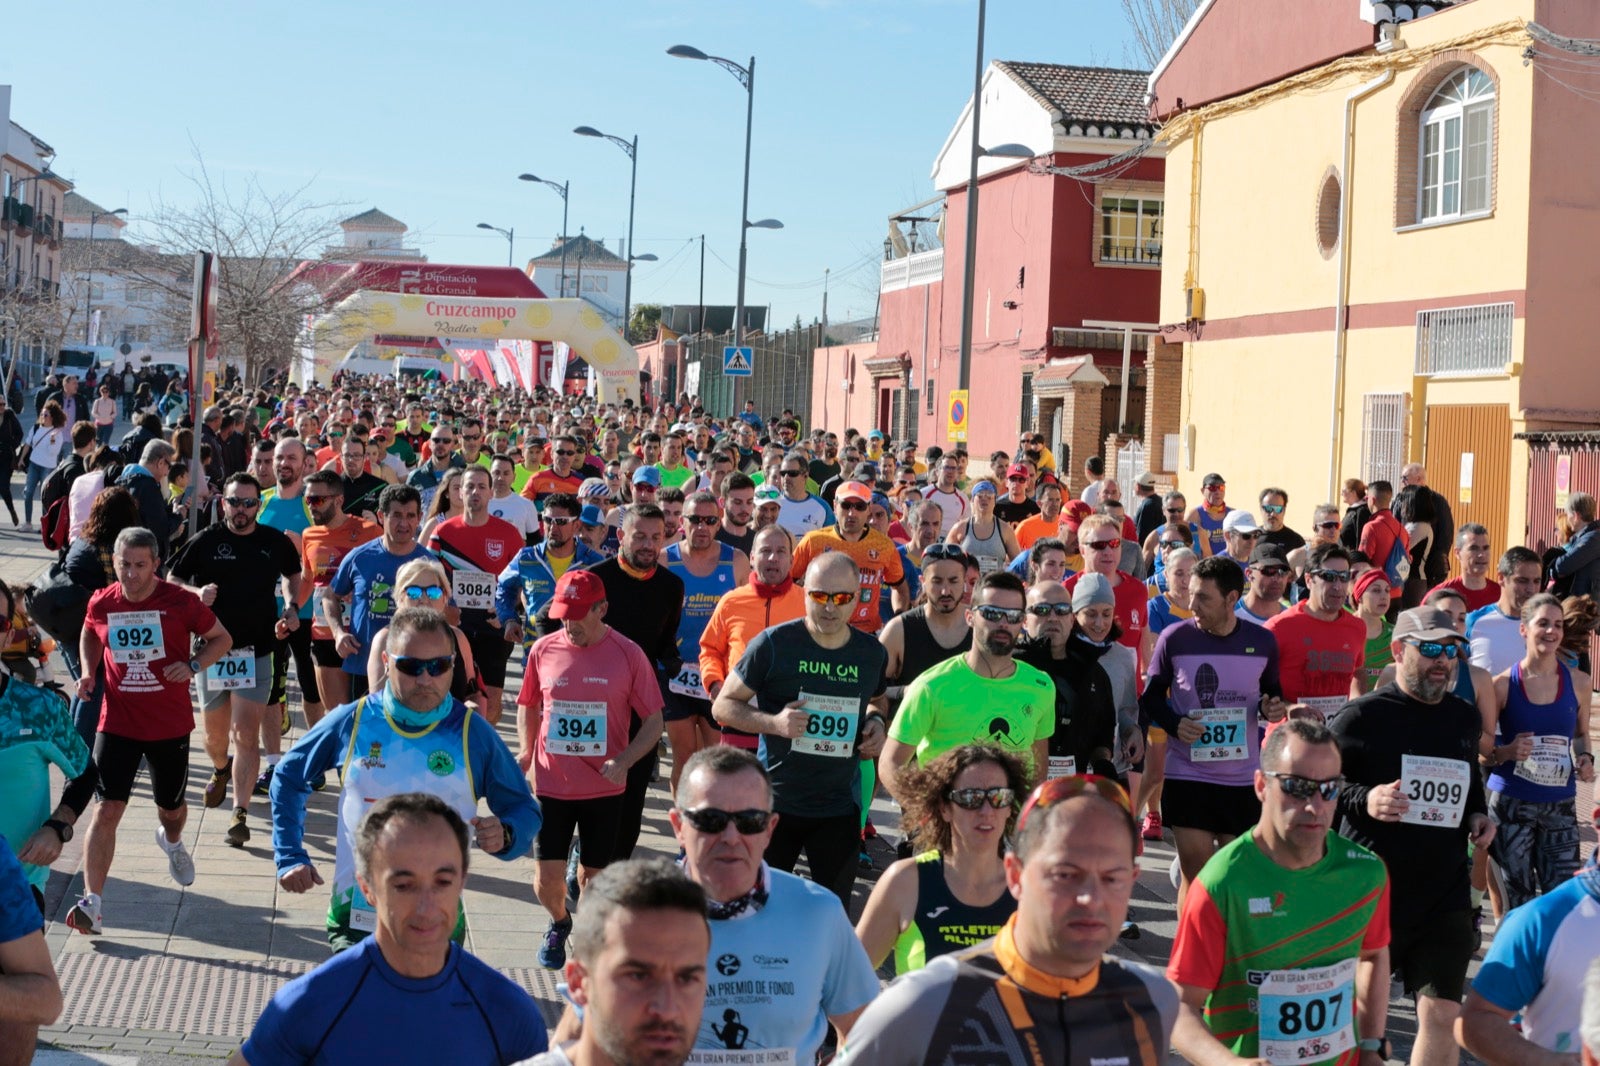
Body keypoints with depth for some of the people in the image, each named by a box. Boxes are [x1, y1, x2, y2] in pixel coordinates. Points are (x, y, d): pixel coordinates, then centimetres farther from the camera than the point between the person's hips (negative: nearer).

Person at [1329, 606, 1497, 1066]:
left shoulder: (1466, 718, 9)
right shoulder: (1360, 717, -9)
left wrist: (1478, 814, 7)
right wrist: (1363, 800, -23)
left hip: (1445, 895, 4)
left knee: (1442, 1015, -2)